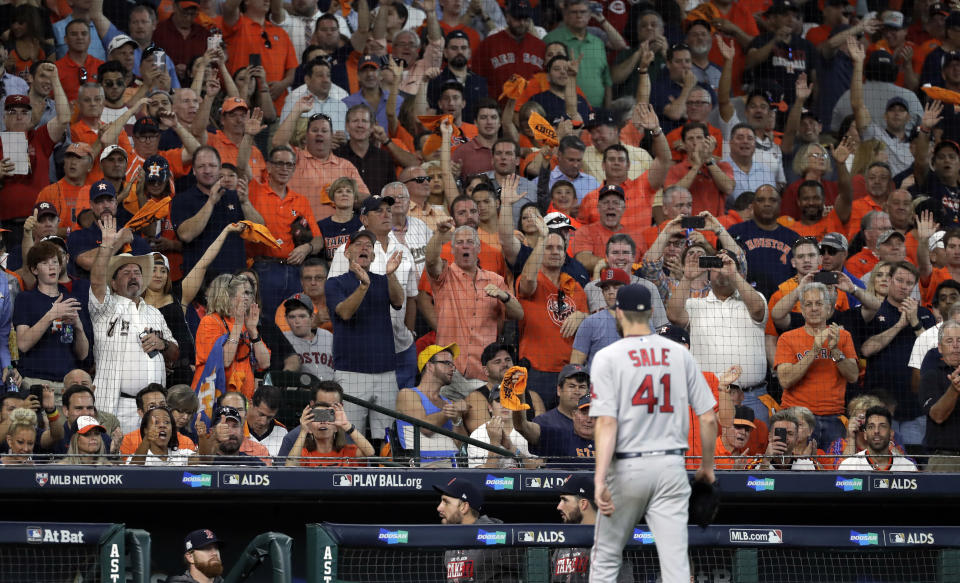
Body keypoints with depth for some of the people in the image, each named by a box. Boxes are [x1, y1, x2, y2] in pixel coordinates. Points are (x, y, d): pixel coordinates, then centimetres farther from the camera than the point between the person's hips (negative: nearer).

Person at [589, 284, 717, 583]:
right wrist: (707, 466, 19)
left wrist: (600, 480, -21)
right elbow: (708, 417, 5)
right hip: (671, 466, 2)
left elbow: (607, 422, -15)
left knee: (606, 558, 11)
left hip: (627, 468, -2)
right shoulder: (680, 353, 6)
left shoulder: (608, 357, -5)